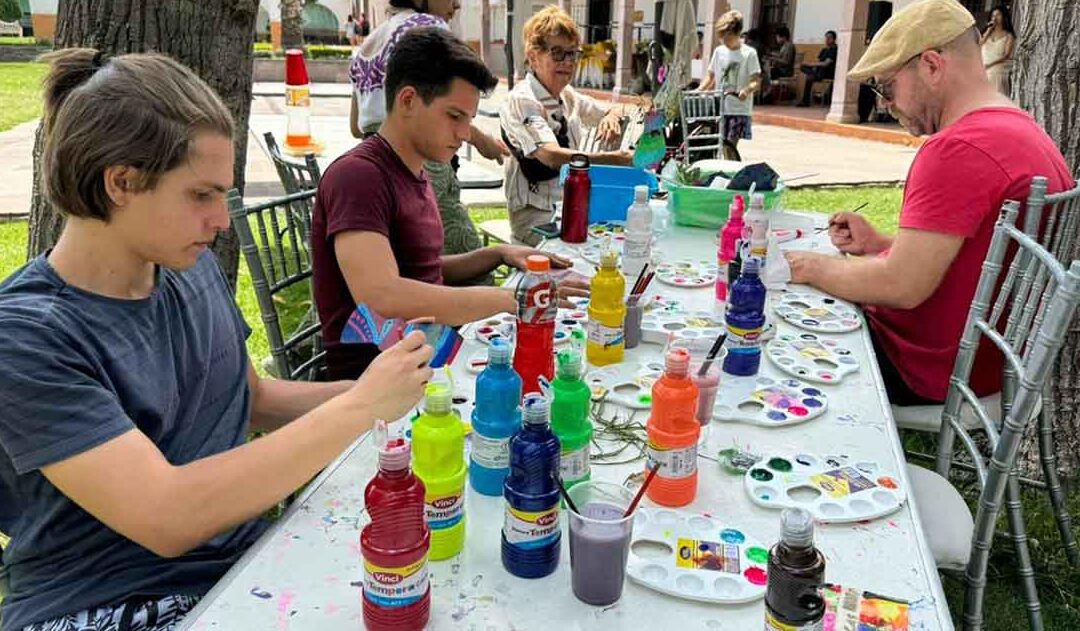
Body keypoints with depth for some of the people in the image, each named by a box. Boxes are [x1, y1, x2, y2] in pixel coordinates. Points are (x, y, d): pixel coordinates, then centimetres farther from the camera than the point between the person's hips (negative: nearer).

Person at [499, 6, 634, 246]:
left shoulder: (568, 96, 9)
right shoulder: (522, 100, -15)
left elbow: (616, 110, 23)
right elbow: (552, 156, -31)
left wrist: (612, 116, -3)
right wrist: (613, 158, -42)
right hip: (536, 215, -8)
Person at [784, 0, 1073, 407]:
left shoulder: (957, 148, -26)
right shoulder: (1024, 131, 8)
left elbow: (902, 287, -28)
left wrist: (811, 267, -13)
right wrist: (879, 245, 5)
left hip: (928, 371, -10)